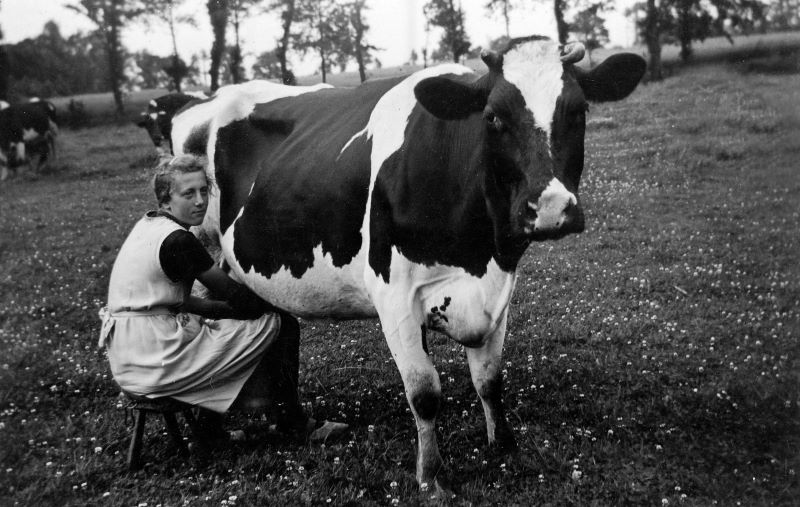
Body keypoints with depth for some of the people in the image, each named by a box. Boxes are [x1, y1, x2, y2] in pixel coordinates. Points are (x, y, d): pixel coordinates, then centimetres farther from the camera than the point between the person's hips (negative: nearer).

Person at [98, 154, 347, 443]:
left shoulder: (147, 225, 11)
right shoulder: (177, 240, -17)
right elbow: (236, 296, -10)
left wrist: (225, 307, 10)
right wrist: (277, 302, 8)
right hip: (155, 363, -10)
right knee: (281, 324, -4)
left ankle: (211, 426, 30)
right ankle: (293, 425, 12)